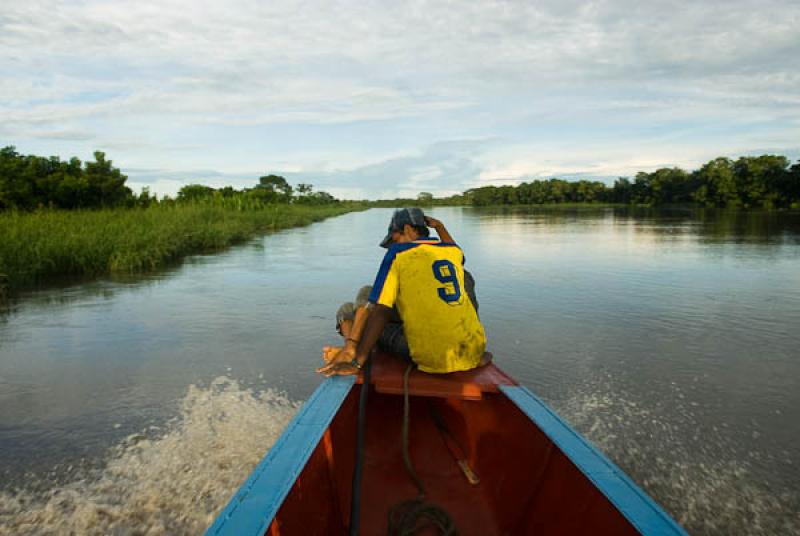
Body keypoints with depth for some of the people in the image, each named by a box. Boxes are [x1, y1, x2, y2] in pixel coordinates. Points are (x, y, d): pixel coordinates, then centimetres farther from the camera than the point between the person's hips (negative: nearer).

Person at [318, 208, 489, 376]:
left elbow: (380, 312, -7)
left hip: (431, 360, -4)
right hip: (473, 352, 4)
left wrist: (357, 362, -9)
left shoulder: (397, 253, 2)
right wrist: (440, 227, 39)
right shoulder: (454, 250, 13)